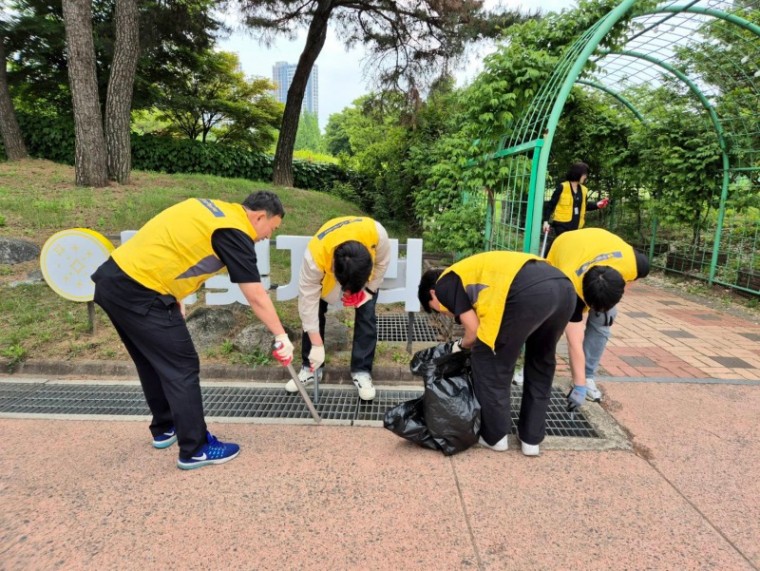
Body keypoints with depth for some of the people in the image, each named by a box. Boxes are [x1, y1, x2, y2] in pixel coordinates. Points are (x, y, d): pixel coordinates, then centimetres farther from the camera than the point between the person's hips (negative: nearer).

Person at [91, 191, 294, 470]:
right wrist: (282, 336, -3)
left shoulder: (214, 208, 13)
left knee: (153, 361, 21)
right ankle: (195, 450, 10)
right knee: (182, 368, -1)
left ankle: (164, 429, 38)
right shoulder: (234, 232, -12)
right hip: (138, 292, -10)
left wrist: (175, 298, 19)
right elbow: (256, 297, -12)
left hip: (114, 277, 10)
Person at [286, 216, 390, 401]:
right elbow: (308, 299, -33)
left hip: (365, 267, 0)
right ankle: (310, 368, 12)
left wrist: (368, 289, -14)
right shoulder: (315, 255, -44)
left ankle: (361, 371, 3)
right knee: (313, 312, -6)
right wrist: (317, 344, -29)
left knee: (366, 316, -11)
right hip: (326, 269, 0)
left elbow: (382, 261, -18)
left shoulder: (376, 233, -43)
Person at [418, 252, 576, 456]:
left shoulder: (446, 284, 16)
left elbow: (475, 330, 10)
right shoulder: (475, 272, 38)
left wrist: (461, 345, 30)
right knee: (541, 362, 27)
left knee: (487, 360, 12)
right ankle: (532, 438, 35)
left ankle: (494, 436, 25)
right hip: (564, 287, 9)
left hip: (529, 292, -9)